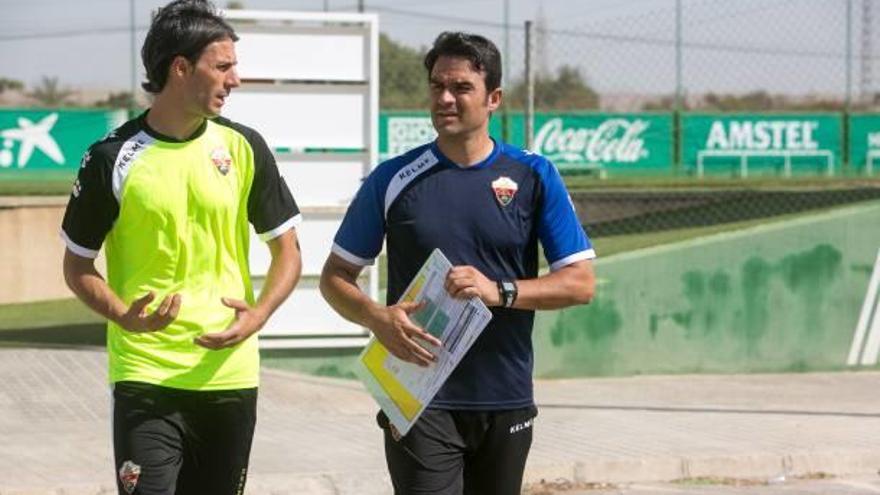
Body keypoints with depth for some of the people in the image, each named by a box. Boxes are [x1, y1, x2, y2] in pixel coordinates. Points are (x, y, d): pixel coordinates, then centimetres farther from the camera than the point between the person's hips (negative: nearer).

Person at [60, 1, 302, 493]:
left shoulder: (244, 148, 3)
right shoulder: (113, 158, -4)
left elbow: (288, 251, 9)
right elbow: (78, 265, 4)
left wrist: (259, 315, -10)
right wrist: (124, 316, -15)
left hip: (229, 374, 3)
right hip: (145, 375, -3)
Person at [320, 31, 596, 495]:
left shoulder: (534, 177, 3)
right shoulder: (393, 179, 3)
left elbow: (580, 283, 0)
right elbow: (335, 277, 7)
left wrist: (499, 291, -16)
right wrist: (377, 317, -15)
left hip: (507, 402, 2)